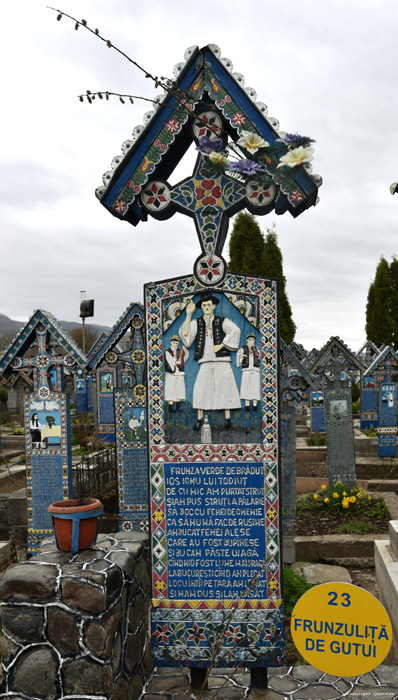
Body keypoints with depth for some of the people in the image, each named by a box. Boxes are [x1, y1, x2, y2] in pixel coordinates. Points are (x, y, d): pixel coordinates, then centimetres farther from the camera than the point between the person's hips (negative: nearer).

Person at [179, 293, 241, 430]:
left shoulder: (222, 321, 6)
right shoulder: (196, 322, 10)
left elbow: (235, 331, -9)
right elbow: (185, 333, -5)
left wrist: (221, 345, -13)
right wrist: (189, 315, -9)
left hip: (221, 359, -1)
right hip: (205, 361, 1)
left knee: (225, 387, -5)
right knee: (200, 388, -8)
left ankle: (227, 418, 1)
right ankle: (200, 418, 1)